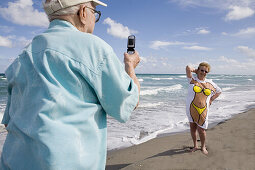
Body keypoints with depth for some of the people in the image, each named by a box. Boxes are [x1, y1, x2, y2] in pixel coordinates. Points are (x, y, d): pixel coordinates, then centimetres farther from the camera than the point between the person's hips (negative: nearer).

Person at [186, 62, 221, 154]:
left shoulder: (210, 83, 8)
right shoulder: (192, 80, -2)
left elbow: (219, 91, 24)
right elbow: (188, 68, -18)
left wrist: (211, 100, 13)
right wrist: (196, 71, 2)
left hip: (203, 110, 1)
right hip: (191, 108, -1)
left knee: (201, 129, 1)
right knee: (193, 127, 9)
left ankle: (203, 147, 24)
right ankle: (195, 146, 28)